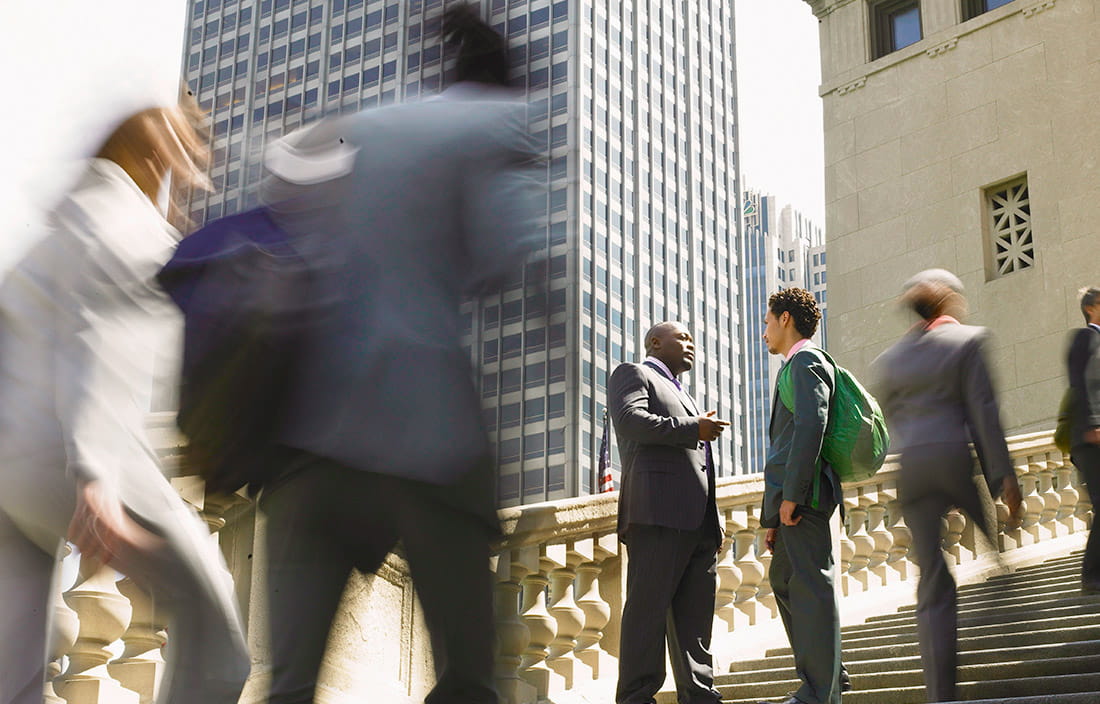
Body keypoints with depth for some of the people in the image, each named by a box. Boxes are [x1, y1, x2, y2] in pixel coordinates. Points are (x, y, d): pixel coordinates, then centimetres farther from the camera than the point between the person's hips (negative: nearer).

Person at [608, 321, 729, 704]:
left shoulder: (681, 395, 35)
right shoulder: (632, 374, 10)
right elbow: (630, 420, -12)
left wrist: (715, 526, 20)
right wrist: (693, 428, -10)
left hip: (699, 520, 8)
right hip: (659, 511, -8)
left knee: (694, 615, 4)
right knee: (648, 608, -10)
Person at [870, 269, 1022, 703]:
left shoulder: (886, 361, 17)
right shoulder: (968, 340, 4)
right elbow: (984, 410, -6)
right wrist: (1003, 475, -9)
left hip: (911, 469, 4)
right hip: (959, 458, -4)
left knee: (933, 586, 2)